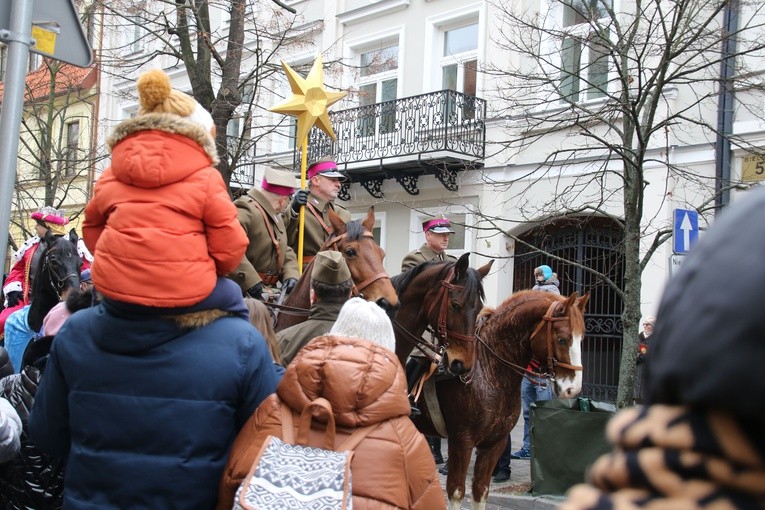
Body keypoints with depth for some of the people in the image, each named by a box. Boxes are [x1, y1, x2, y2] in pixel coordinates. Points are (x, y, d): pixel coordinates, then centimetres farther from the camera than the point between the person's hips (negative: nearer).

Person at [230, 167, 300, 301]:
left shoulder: (276, 216, 18)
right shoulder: (246, 211, -17)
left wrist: (292, 275, -2)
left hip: (269, 290, 9)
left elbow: (285, 251, 18)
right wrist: (252, 284, -32)